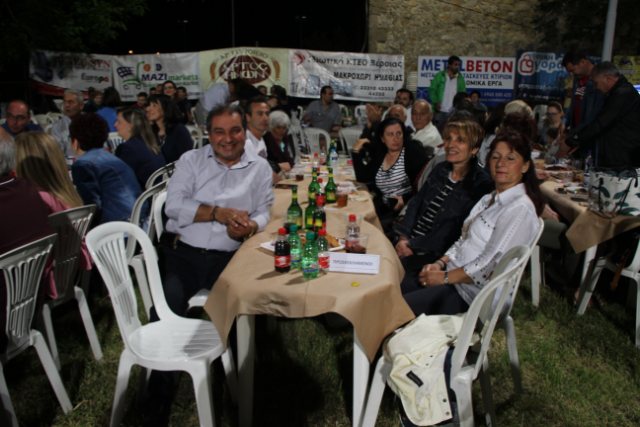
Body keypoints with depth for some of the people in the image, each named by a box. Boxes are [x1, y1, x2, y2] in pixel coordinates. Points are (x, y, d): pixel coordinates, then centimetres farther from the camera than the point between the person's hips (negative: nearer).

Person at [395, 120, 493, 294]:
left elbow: (454, 229, -15)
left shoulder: (481, 185, -9)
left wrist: (415, 246, -17)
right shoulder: (440, 169, 13)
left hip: (436, 253, -6)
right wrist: (404, 236, -4)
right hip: (410, 242, 6)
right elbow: (416, 202, 12)